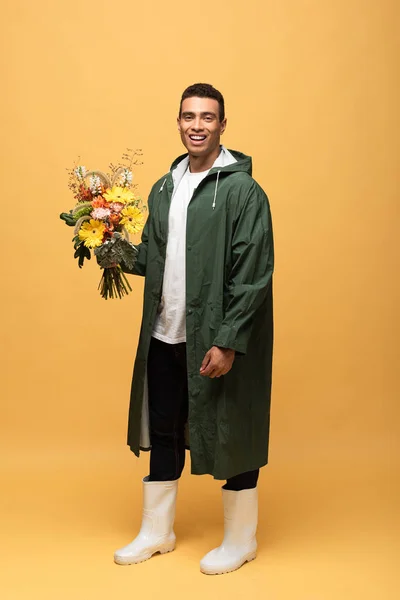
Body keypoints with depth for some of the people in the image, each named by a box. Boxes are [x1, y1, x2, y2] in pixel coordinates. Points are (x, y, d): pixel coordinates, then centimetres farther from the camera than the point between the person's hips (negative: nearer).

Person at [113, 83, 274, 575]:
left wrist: (228, 341, -20)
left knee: (230, 435, 7)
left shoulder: (242, 191, -11)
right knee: (163, 431, 16)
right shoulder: (164, 189, 10)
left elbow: (253, 275, -16)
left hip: (218, 340, -6)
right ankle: (156, 532, 34)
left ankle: (240, 540, 27)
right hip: (164, 336, 7)